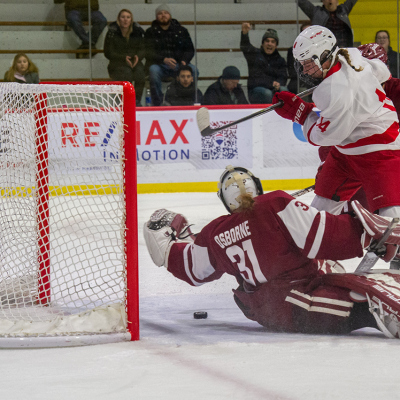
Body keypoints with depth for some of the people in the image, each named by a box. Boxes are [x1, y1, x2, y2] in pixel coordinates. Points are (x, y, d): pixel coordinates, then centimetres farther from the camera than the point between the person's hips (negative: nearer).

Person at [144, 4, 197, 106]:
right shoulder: (151, 32, 7)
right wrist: (164, 59, -23)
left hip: (178, 65, 2)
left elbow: (190, 49, 11)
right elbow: (148, 53, -4)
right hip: (159, 65, -2)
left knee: (193, 70, -28)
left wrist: (184, 61, -12)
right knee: (153, 70, -37)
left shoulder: (181, 31, 14)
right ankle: (157, 104, -28)